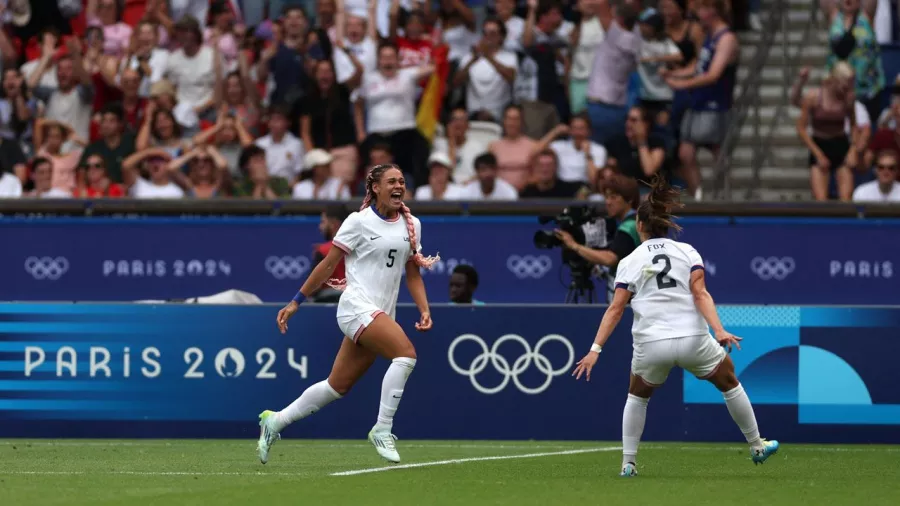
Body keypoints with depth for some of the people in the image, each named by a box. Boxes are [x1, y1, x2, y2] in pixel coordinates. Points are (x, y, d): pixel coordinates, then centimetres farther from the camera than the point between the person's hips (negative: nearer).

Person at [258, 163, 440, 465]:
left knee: (338, 386, 8)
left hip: (381, 315, 6)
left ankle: (275, 422, 24)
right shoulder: (359, 222, -5)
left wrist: (424, 311, 3)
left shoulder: (411, 225, 12)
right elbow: (328, 264, 1)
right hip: (357, 307, -6)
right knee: (405, 353, -26)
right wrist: (296, 301, 3)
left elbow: (413, 274, 18)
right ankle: (382, 431, -19)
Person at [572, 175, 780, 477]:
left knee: (638, 395, 25)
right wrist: (719, 330, -17)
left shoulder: (630, 262, 6)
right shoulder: (687, 252, 7)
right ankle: (756, 446, 30)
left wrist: (595, 349, -5)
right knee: (729, 382, 23)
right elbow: (700, 294, -8)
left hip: (650, 344, 0)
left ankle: (628, 463, 16)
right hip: (692, 338, 0)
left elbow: (615, 309, -3)